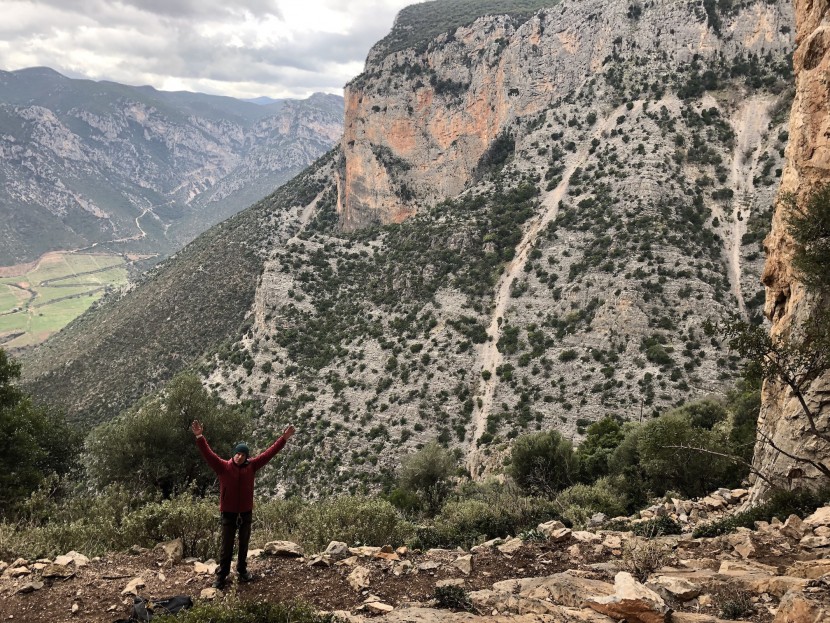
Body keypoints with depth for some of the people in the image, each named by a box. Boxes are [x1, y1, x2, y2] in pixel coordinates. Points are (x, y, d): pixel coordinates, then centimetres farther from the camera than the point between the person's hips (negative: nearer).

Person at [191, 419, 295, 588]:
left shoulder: (251, 466, -1)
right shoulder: (223, 467, -9)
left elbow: (269, 453, 0)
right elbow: (208, 454, -20)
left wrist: (283, 439, -4)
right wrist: (199, 437, -34)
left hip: (246, 512, 3)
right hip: (229, 513, -3)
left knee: (244, 544, 16)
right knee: (227, 547, 3)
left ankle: (242, 571, 32)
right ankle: (221, 576, 13)